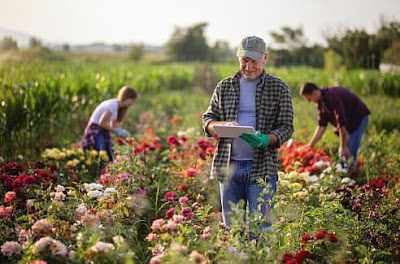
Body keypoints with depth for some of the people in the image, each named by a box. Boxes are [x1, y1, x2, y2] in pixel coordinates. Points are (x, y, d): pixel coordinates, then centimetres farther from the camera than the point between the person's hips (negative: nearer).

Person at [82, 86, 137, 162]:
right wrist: (117, 130, -16)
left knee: (110, 157, 1)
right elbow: (101, 123, -22)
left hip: (103, 132, 9)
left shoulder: (118, 107, 7)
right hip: (95, 129, -9)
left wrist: (121, 131, -7)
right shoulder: (113, 105, -21)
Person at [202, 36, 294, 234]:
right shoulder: (225, 86, 12)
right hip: (228, 166, 3)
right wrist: (223, 126, -13)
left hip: (262, 167, -3)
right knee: (231, 226, 8)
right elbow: (207, 120, 11)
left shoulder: (278, 88, 4)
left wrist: (265, 140, -20)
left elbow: (286, 127, 1)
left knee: (259, 228, -3)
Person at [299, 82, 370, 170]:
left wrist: (344, 147, -24)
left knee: (348, 154, -14)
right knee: (341, 155, 9)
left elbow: (341, 123, -28)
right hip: (349, 122, 9)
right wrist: (310, 145, 0)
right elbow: (321, 126, 3)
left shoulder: (332, 96, -29)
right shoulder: (320, 102, -1)